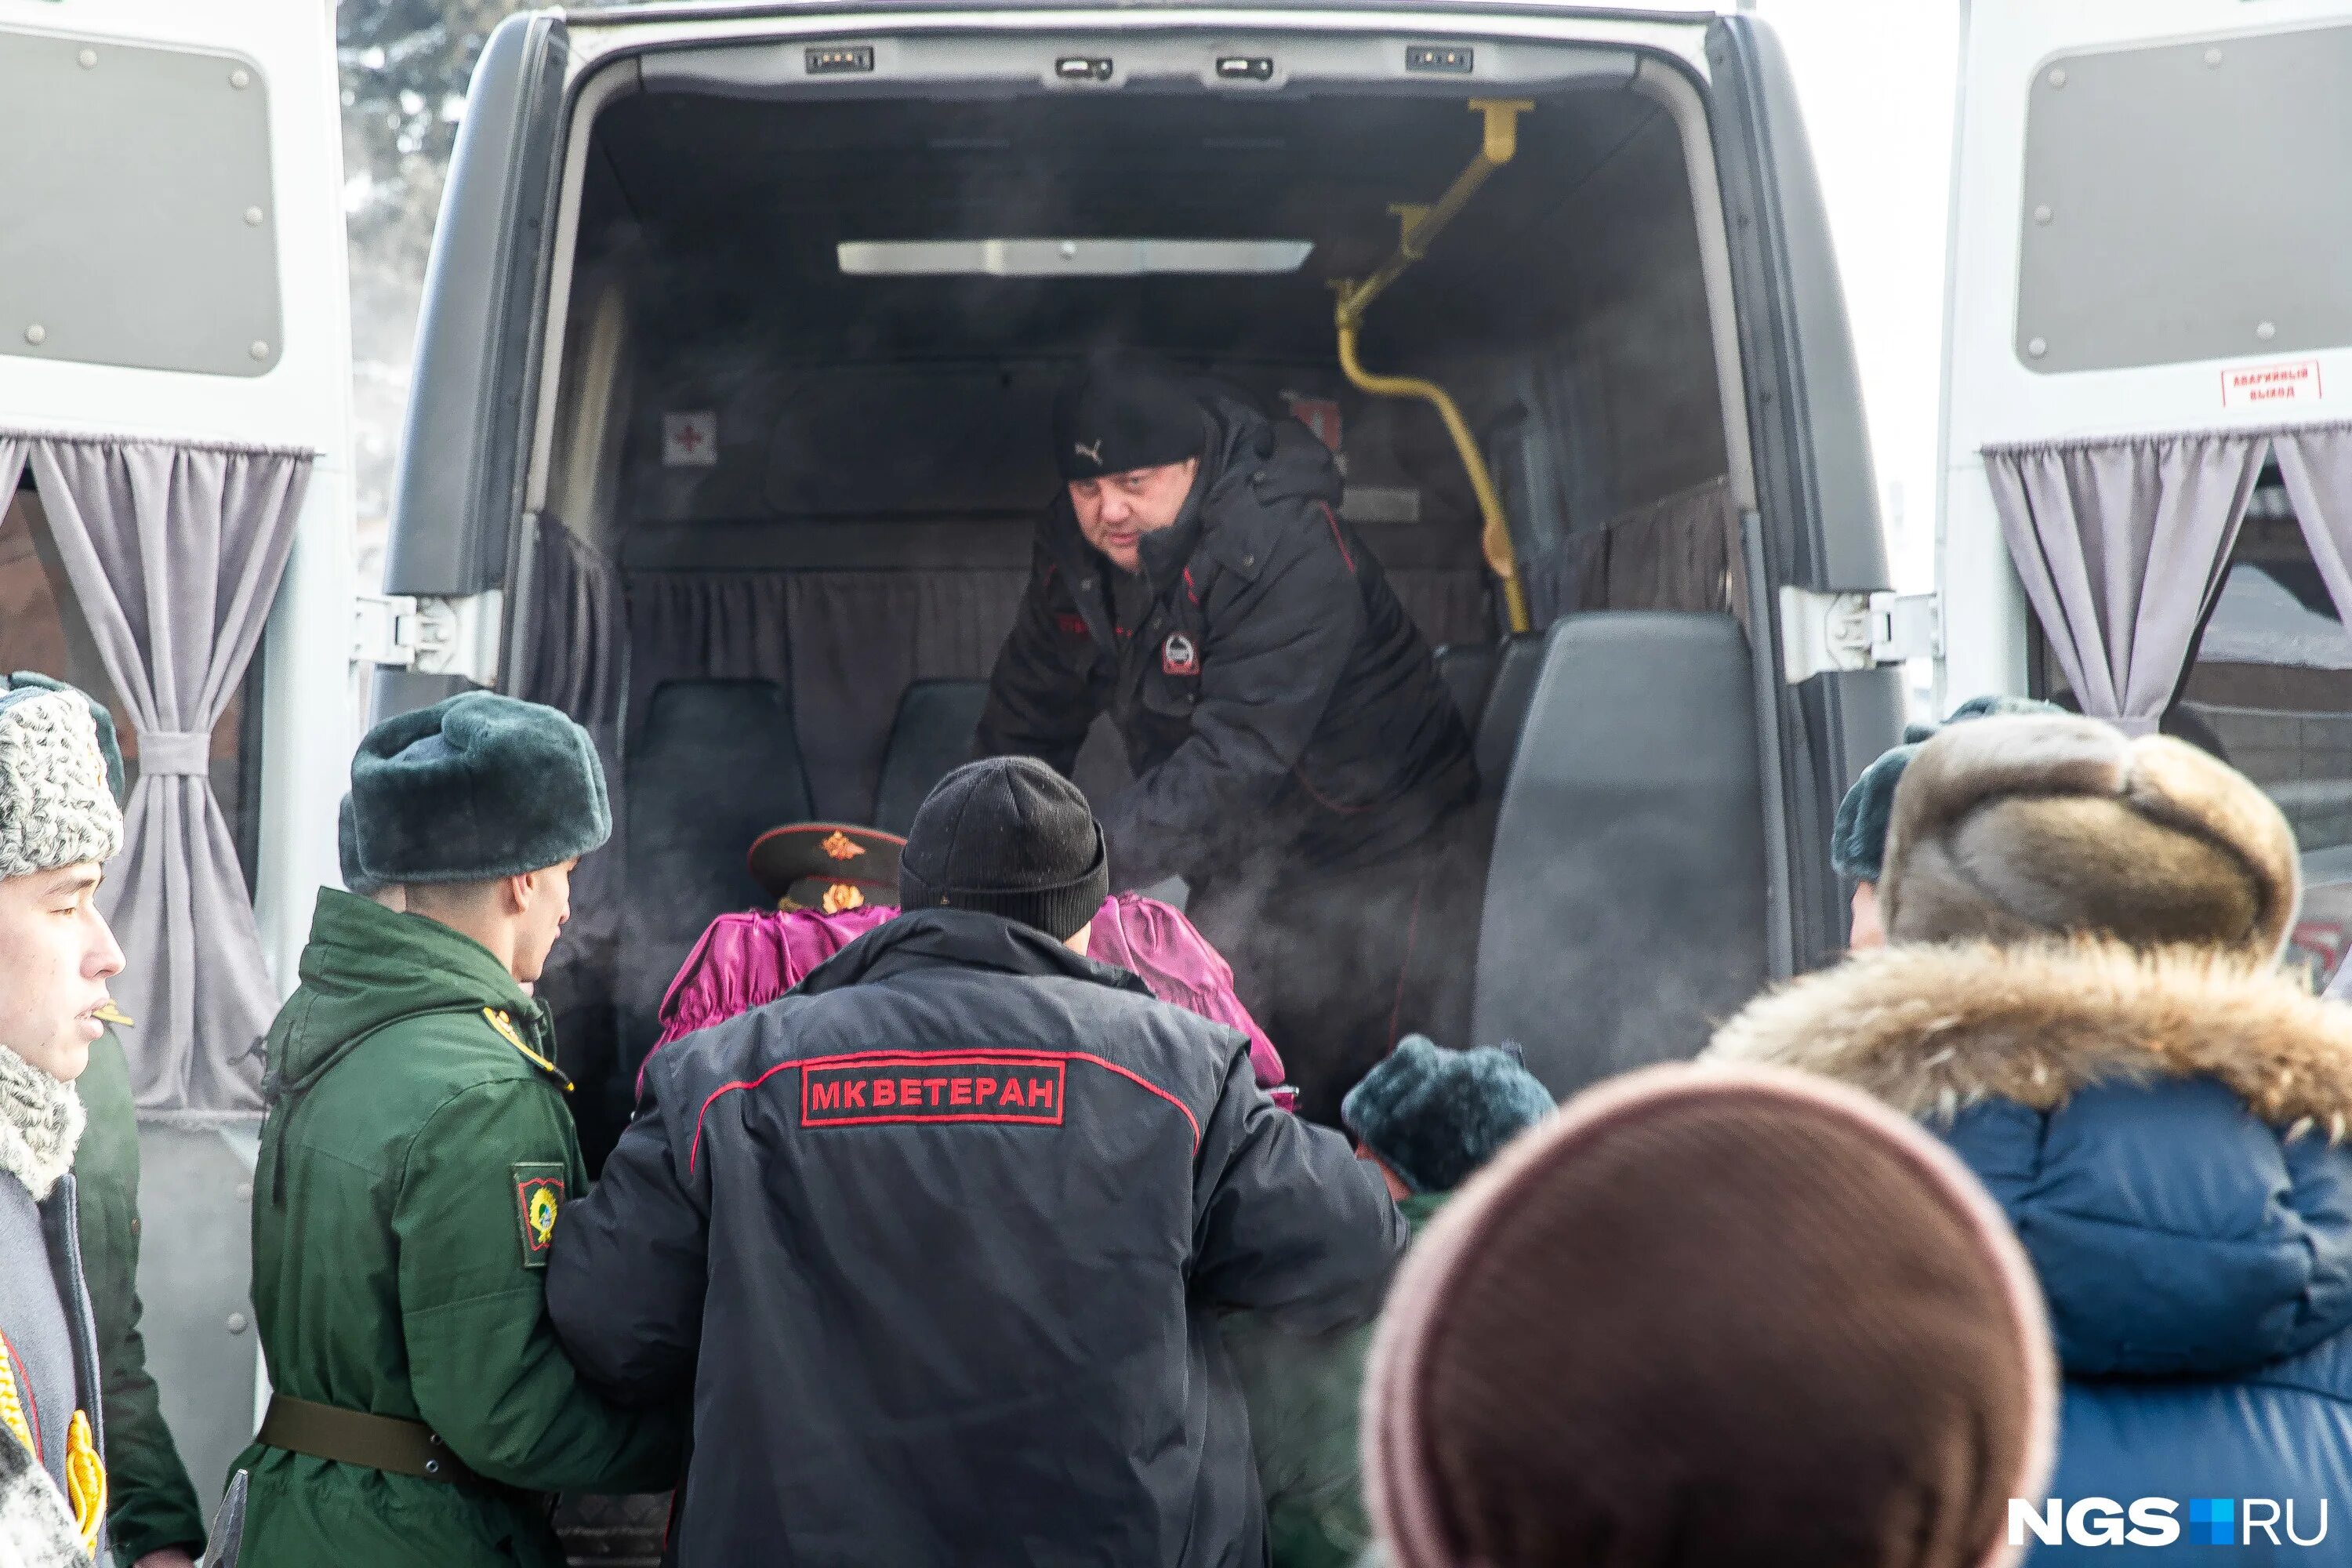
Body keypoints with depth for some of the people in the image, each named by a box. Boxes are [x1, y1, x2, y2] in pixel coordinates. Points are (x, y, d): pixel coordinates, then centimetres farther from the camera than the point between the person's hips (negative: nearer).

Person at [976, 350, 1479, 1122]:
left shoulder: (1288, 551, -31)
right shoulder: (1073, 547, -6)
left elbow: (1236, 757, -37)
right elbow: (1028, 719, 6)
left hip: (1368, 847, -7)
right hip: (1238, 859, 7)